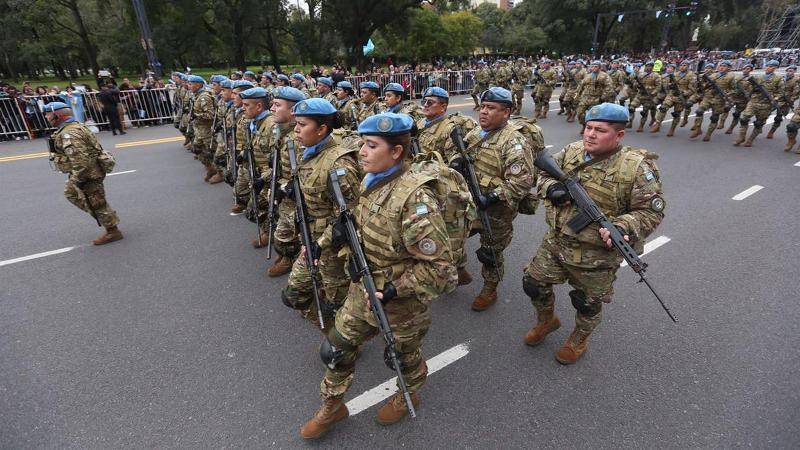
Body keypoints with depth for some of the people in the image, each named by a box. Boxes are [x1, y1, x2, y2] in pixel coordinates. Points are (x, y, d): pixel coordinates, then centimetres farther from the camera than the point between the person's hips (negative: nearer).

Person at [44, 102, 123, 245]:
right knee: (71, 193, 26)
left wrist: (78, 180, -23)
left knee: (96, 203, 0)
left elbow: (80, 160, -32)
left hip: (88, 174, -11)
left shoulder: (69, 134, -24)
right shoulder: (75, 126, 9)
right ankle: (108, 217, 26)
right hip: (88, 171, 11)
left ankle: (113, 231, 13)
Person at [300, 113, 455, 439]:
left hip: (401, 302, -6)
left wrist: (393, 290, -26)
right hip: (362, 291, 7)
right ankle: (333, 406, 44)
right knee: (335, 349, 16)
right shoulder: (370, 182, -4)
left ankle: (409, 396, 54)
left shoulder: (414, 198, -29)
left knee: (403, 354, 21)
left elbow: (438, 266, -26)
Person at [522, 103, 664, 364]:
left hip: (596, 254, -4)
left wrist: (623, 227, -30)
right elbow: (544, 173, 10)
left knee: (588, 304, 16)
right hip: (555, 242, 5)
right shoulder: (572, 151, -2)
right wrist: (551, 188, -13)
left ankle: (579, 340, 46)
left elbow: (650, 212, -11)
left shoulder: (637, 167, -16)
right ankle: (546, 321, 45)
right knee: (533, 284, 15)